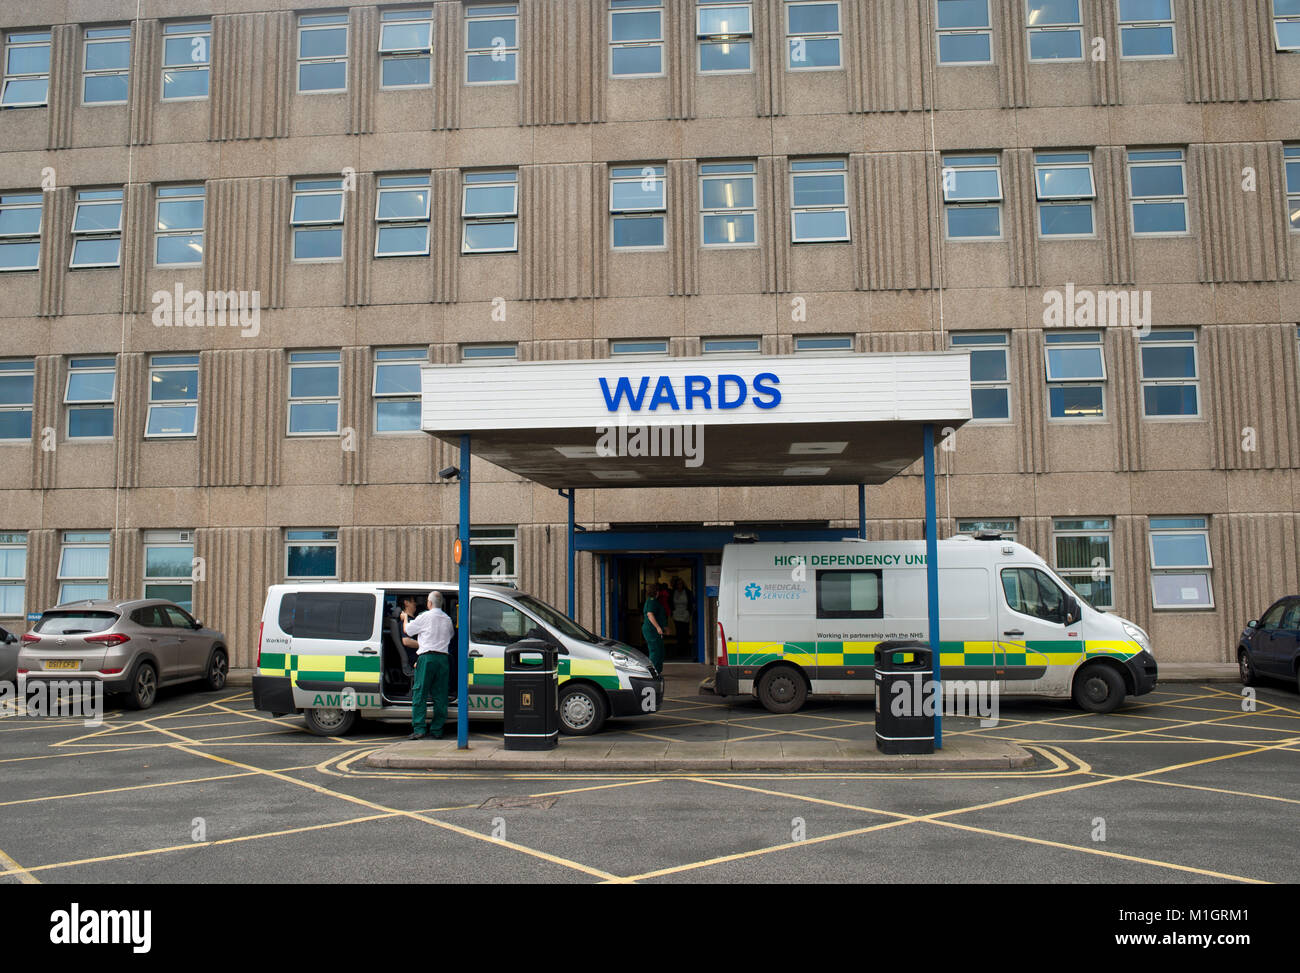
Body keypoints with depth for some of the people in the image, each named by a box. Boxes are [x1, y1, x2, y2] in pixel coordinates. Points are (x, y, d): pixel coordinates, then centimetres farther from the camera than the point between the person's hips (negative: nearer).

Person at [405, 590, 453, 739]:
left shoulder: (425, 617, 0)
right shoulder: (447, 619, 14)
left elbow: (408, 630, 10)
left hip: (427, 657, -4)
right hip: (443, 657, 5)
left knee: (419, 693, -1)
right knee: (440, 695, 6)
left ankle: (419, 729, -7)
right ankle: (437, 730, 7)